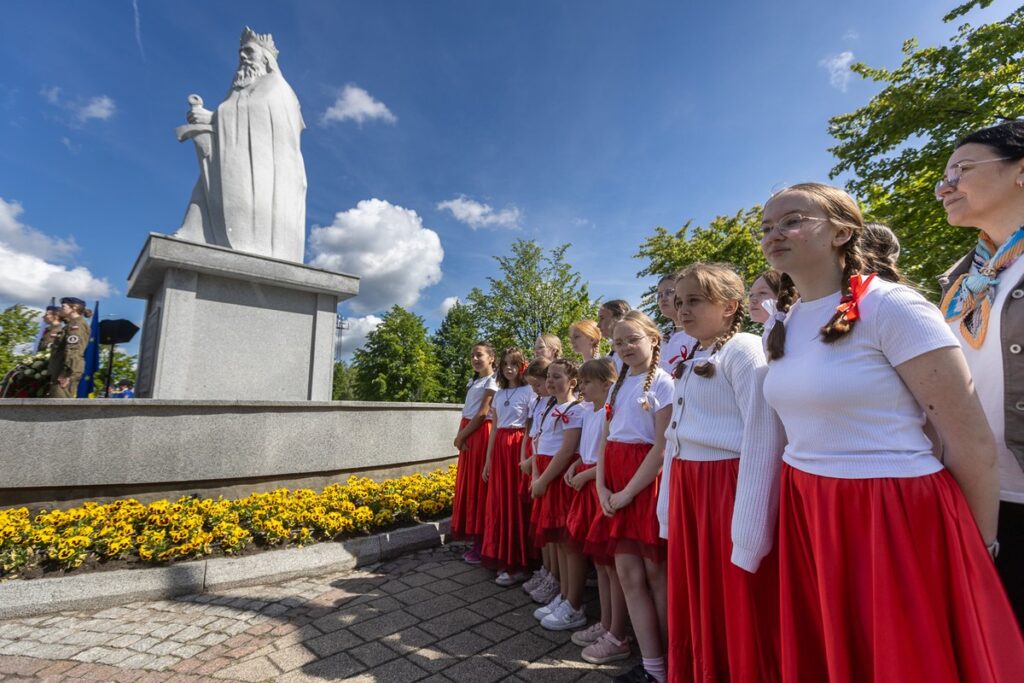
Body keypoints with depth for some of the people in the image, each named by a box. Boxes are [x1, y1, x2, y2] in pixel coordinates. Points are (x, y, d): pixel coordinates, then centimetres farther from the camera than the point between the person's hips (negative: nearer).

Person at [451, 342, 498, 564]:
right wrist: (460, 435, -3)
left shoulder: (492, 382, -8)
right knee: (467, 487, 11)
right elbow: (466, 412, 12)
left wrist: (461, 435, -10)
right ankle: (475, 542, 22)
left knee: (479, 487, -3)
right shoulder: (473, 382, 18)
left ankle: (482, 545, 7)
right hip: (468, 436, 9)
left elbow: (482, 414, -14)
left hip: (481, 434, -9)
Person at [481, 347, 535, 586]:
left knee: (516, 504, -2)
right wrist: (488, 459, 13)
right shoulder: (499, 394, 14)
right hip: (499, 448, 6)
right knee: (498, 502, 10)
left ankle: (519, 565, 10)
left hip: (518, 446, -6)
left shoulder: (528, 392, -4)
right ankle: (502, 558, 25)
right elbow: (494, 429, 15)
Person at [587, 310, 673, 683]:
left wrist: (628, 492, -13)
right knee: (628, 572, 8)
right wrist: (602, 487, -2)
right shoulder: (618, 386, 13)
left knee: (655, 572, 6)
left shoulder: (662, 382, -7)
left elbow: (663, 447, -14)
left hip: (647, 482, -6)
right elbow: (604, 442, 11)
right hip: (616, 485, 6)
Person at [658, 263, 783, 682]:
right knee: (693, 609, 20)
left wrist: (748, 533, -20)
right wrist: (669, 509, 13)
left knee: (737, 617, 8)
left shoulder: (743, 350, -11)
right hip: (687, 491, 8)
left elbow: (762, 439, -19)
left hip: (729, 489, -8)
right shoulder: (691, 362, 14)